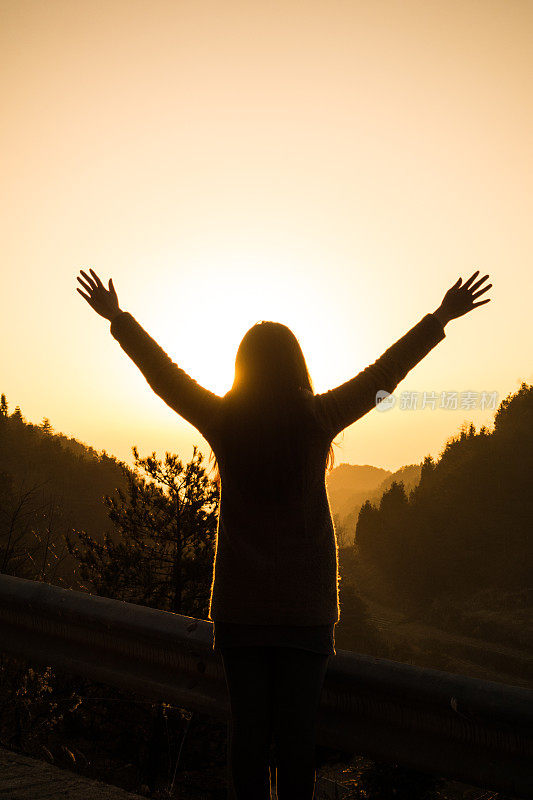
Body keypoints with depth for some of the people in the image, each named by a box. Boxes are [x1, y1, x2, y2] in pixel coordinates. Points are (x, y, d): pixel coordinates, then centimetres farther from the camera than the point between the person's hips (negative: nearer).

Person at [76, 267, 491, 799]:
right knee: (297, 731, 4)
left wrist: (118, 318, 23)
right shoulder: (317, 419, -6)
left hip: (238, 606, 1)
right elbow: (384, 373, 3)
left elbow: (162, 372, 9)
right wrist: (441, 318, 14)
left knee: (247, 727, 6)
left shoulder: (222, 421, -4)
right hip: (306, 605, -1)